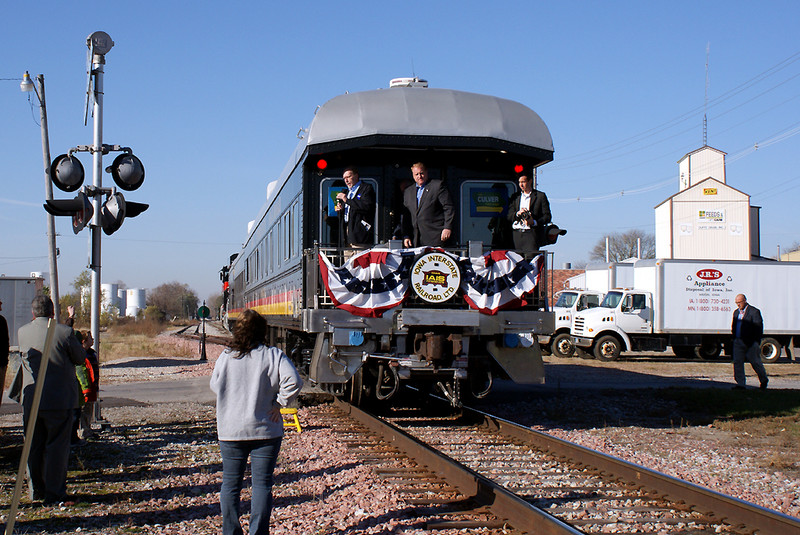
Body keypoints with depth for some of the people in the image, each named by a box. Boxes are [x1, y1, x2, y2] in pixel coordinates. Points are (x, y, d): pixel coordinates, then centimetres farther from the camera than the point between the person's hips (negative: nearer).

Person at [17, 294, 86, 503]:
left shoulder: (22, 332, -3)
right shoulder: (64, 332, -14)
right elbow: (80, 358, -1)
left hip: (30, 401, 3)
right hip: (60, 400, -3)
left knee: (34, 447, 15)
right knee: (57, 447, 5)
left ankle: (36, 490, 23)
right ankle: (54, 492, 7)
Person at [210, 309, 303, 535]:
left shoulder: (226, 357, -2)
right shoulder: (273, 356, -9)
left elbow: (215, 385, 8)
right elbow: (293, 381, -20)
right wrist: (279, 403, -9)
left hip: (230, 431, 2)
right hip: (265, 431, -2)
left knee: (230, 483, 13)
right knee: (262, 483, 4)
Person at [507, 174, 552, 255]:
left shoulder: (540, 196, 7)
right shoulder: (515, 197, 19)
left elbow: (547, 216, 2)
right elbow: (509, 216, 13)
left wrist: (534, 222, -14)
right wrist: (518, 213, -9)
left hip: (532, 233, -4)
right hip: (517, 234, 4)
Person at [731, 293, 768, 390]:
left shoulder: (754, 312, -7)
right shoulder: (736, 312, 14)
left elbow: (758, 327, -9)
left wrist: (756, 341, -12)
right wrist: (734, 337, 8)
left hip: (751, 342, -6)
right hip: (738, 341, 6)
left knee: (755, 362, 5)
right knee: (737, 362, -1)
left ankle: (764, 380, 26)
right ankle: (740, 384, 3)